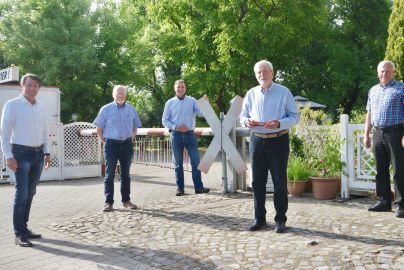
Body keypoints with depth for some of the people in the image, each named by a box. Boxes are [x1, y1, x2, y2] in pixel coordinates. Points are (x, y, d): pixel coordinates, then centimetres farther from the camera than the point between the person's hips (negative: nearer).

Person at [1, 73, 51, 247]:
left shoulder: (41, 107, 11)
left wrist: (46, 153, 11)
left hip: (38, 154, 6)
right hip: (21, 153, -6)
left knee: (30, 193, 13)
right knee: (22, 193, -8)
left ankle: (24, 227, 24)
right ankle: (19, 234, -2)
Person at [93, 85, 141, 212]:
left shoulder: (131, 110, 8)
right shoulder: (106, 109, 0)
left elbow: (135, 128, 17)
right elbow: (99, 129, 3)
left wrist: (130, 139, 7)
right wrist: (105, 142, -1)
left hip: (127, 144, 3)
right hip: (111, 144, -3)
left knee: (126, 174, 10)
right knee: (109, 175, -1)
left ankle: (126, 201, 18)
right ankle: (108, 202, 5)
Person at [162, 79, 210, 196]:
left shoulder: (192, 100, 6)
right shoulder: (170, 103, 6)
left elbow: (201, 113, -6)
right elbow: (165, 120, 5)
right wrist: (175, 127, -10)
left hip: (190, 134, 0)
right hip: (176, 135, 0)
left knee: (195, 161, -3)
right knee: (178, 163, 6)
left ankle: (198, 187, 2)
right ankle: (180, 188, 14)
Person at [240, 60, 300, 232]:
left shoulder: (284, 92, -2)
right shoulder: (251, 94, 9)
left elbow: (295, 117, -4)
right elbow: (243, 116, 14)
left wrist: (279, 124, -22)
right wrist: (246, 121, -10)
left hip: (278, 140, -3)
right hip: (257, 140, 4)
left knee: (280, 181, 2)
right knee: (257, 181, 7)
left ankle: (280, 220, 13)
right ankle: (259, 218, 18)